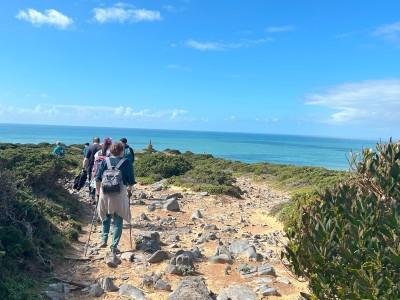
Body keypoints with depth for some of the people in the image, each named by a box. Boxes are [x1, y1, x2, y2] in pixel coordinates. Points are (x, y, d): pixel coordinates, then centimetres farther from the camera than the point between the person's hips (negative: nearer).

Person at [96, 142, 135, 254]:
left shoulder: (104, 161, 3)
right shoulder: (127, 163, -2)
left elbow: (98, 179, 3)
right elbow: (131, 181, 1)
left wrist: (98, 191, 16)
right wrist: (129, 188, 21)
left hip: (105, 192, 2)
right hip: (120, 194, -2)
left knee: (106, 216, 24)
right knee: (118, 221, 9)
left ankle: (104, 239, 17)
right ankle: (114, 246, 9)